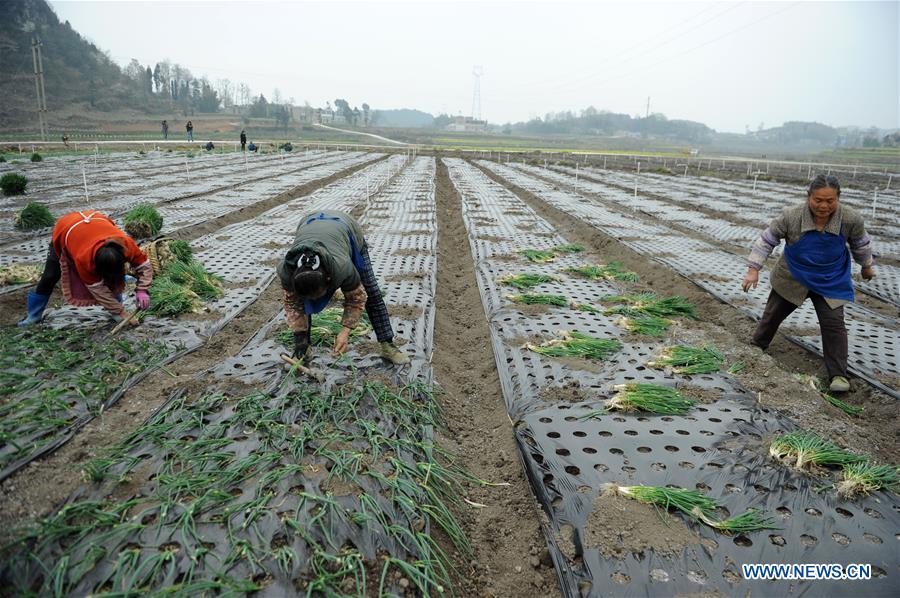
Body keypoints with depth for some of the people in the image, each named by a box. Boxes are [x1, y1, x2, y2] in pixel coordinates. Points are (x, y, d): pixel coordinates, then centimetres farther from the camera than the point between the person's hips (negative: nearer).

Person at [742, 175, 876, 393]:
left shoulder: (851, 219, -20)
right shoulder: (791, 216, -26)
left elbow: (860, 243, 2)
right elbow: (767, 240, -14)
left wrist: (867, 265, 18)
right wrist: (753, 270, -15)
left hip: (831, 283, 0)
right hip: (792, 279, 0)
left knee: (833, 324, -4)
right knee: (772, 314, 14)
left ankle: (838, 374, 5)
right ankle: (756, 347, 37)